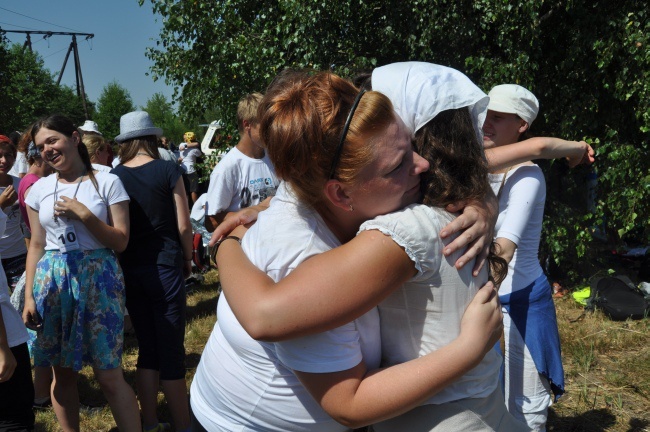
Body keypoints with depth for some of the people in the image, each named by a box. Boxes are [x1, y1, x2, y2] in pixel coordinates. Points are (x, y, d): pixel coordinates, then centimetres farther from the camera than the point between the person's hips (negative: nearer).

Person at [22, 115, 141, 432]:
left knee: (109, 376, -2)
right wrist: (29, 296, 5)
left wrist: (84, 215, -15)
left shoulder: (107, 182, -4)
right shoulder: (40, 189, 7)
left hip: (99, 280, -3)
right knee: (63, 373, 12)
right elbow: (36, 246, 10)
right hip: (53, 281, 4)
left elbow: (121, 242, -4)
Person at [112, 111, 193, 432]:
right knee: (172, 350, 3)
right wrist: (188, 259, 8)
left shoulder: (114, 176, 1)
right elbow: (183, 223, -6)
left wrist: (122, 262, 17)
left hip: (129, 269, 4)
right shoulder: (168, 170, -7)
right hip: (165, 265, -4)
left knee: (147, 348, 15)